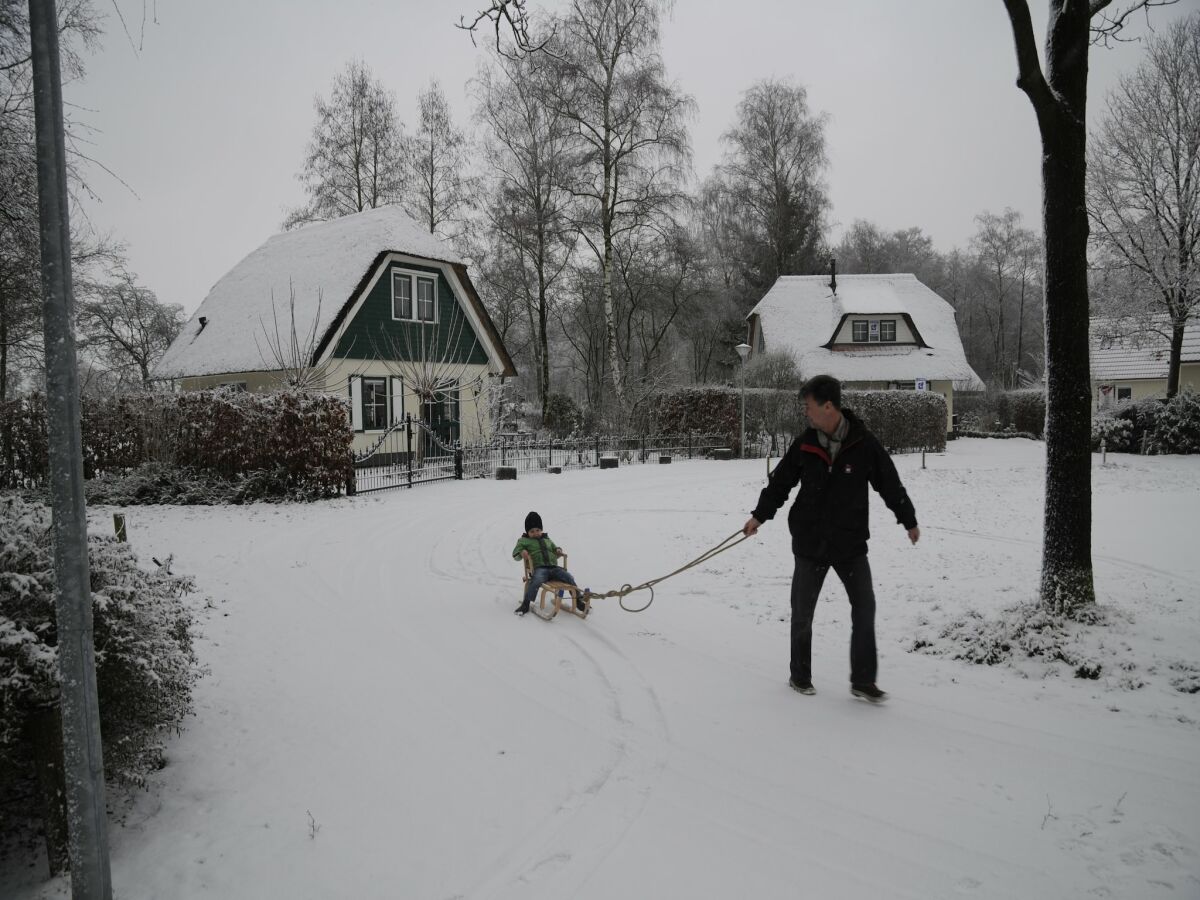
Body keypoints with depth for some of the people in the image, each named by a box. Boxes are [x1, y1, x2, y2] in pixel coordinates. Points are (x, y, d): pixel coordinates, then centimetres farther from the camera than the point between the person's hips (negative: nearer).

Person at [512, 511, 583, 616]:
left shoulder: (547, 540, 30)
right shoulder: (524, 541, 17)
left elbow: (554, 550, 39)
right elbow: (515, 553, 9)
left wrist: (558, 551, 14)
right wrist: (521, 553, -15)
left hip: (554, 567, 4)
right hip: (539, 568, -4)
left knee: (570, 578, -16)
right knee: (536, 581, -38)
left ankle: (578, 601, -3)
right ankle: (525, 605, -33)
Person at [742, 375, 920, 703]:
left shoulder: (864, 444, -9)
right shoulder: (804, 445, -4)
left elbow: (890, 484, 2)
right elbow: (780, 482, 8)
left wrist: (908, 520, 10)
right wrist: (759, 515, 5)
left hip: (851, 542, -1)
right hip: (810, 542, 1)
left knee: (864, 605, -5)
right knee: (802, 612, 8)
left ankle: (863, 680, 8)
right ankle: (800, 676, 24)